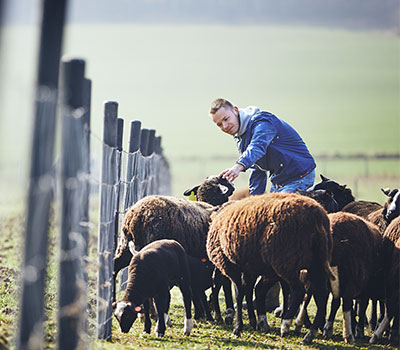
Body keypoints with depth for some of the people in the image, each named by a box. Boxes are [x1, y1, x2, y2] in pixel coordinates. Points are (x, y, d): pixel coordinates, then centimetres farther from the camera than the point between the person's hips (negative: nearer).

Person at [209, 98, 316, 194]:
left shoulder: (262, 121, -19)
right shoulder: (239, 137, 11)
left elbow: (258, 147, -40)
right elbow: (256, 169, 18)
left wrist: (239, 166, -57)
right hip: (278, 180, 9)